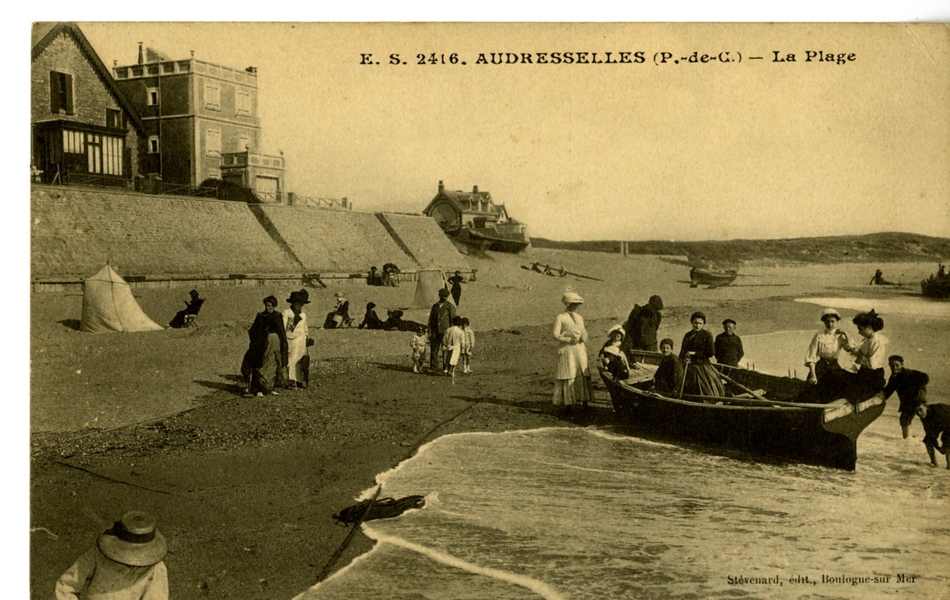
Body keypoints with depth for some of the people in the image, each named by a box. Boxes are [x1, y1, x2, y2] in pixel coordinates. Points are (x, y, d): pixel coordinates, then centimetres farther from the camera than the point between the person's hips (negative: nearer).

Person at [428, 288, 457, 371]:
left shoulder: (450, 306, -1)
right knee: (434, 349, 2)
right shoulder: (435, 306, 10)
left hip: (445, 332, -3)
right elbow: (431, 319, 12)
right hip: (435, 332, 3)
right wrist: (429, 332, 4)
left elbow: (453, 320, -2)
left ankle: (446, 367, 6)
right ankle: (434, 367, 10)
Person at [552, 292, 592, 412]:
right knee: (568, 377, -6)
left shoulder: (579, 318, 17)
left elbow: (584, 334, 20)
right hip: (567, 351, -5)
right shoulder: (560, 318, -1)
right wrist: (570, 340, -17)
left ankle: (584, 401, 4)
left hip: (580, 350, 5)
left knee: (583, 376, 1)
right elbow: (556, 335, -8)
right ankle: (567, 403, -3)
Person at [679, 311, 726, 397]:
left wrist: (695, 353, -12)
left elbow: (711, 352, -8)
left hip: (702, 367, -4)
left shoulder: (707, 335, -1)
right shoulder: (687, 335, 13)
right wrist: (684, 359, -11)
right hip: (689, 367, 5)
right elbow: (682, 352, 11)